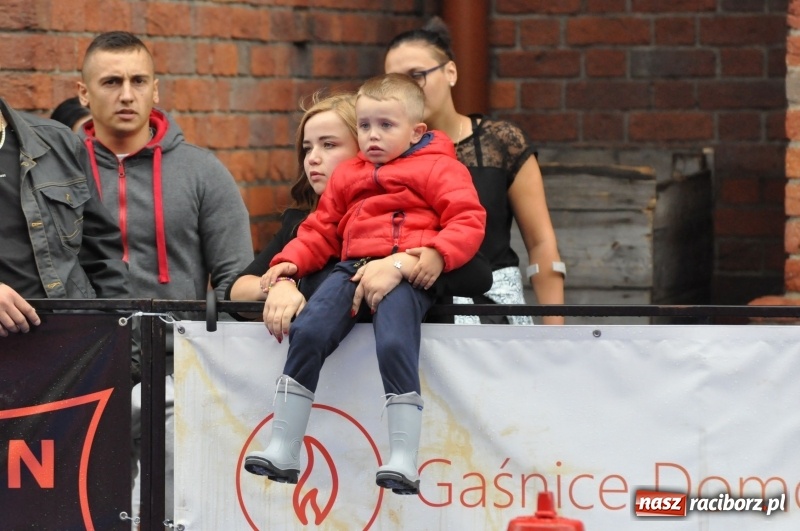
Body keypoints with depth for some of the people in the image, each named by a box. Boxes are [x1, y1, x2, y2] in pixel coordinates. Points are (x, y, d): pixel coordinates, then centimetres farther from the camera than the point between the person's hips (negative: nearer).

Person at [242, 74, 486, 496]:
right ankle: (282, 450, -14)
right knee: (308, 333, -17)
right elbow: (321, 230, 30)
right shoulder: (348, 176, 26)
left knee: (394, 345, -30)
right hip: (353, 268, 5)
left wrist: (438, 254, -19)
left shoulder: (437, 169, 8)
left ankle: (403, 460, -28)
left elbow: (468, 221, -2)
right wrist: (290, 261, 13)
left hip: (407, 274, -5)